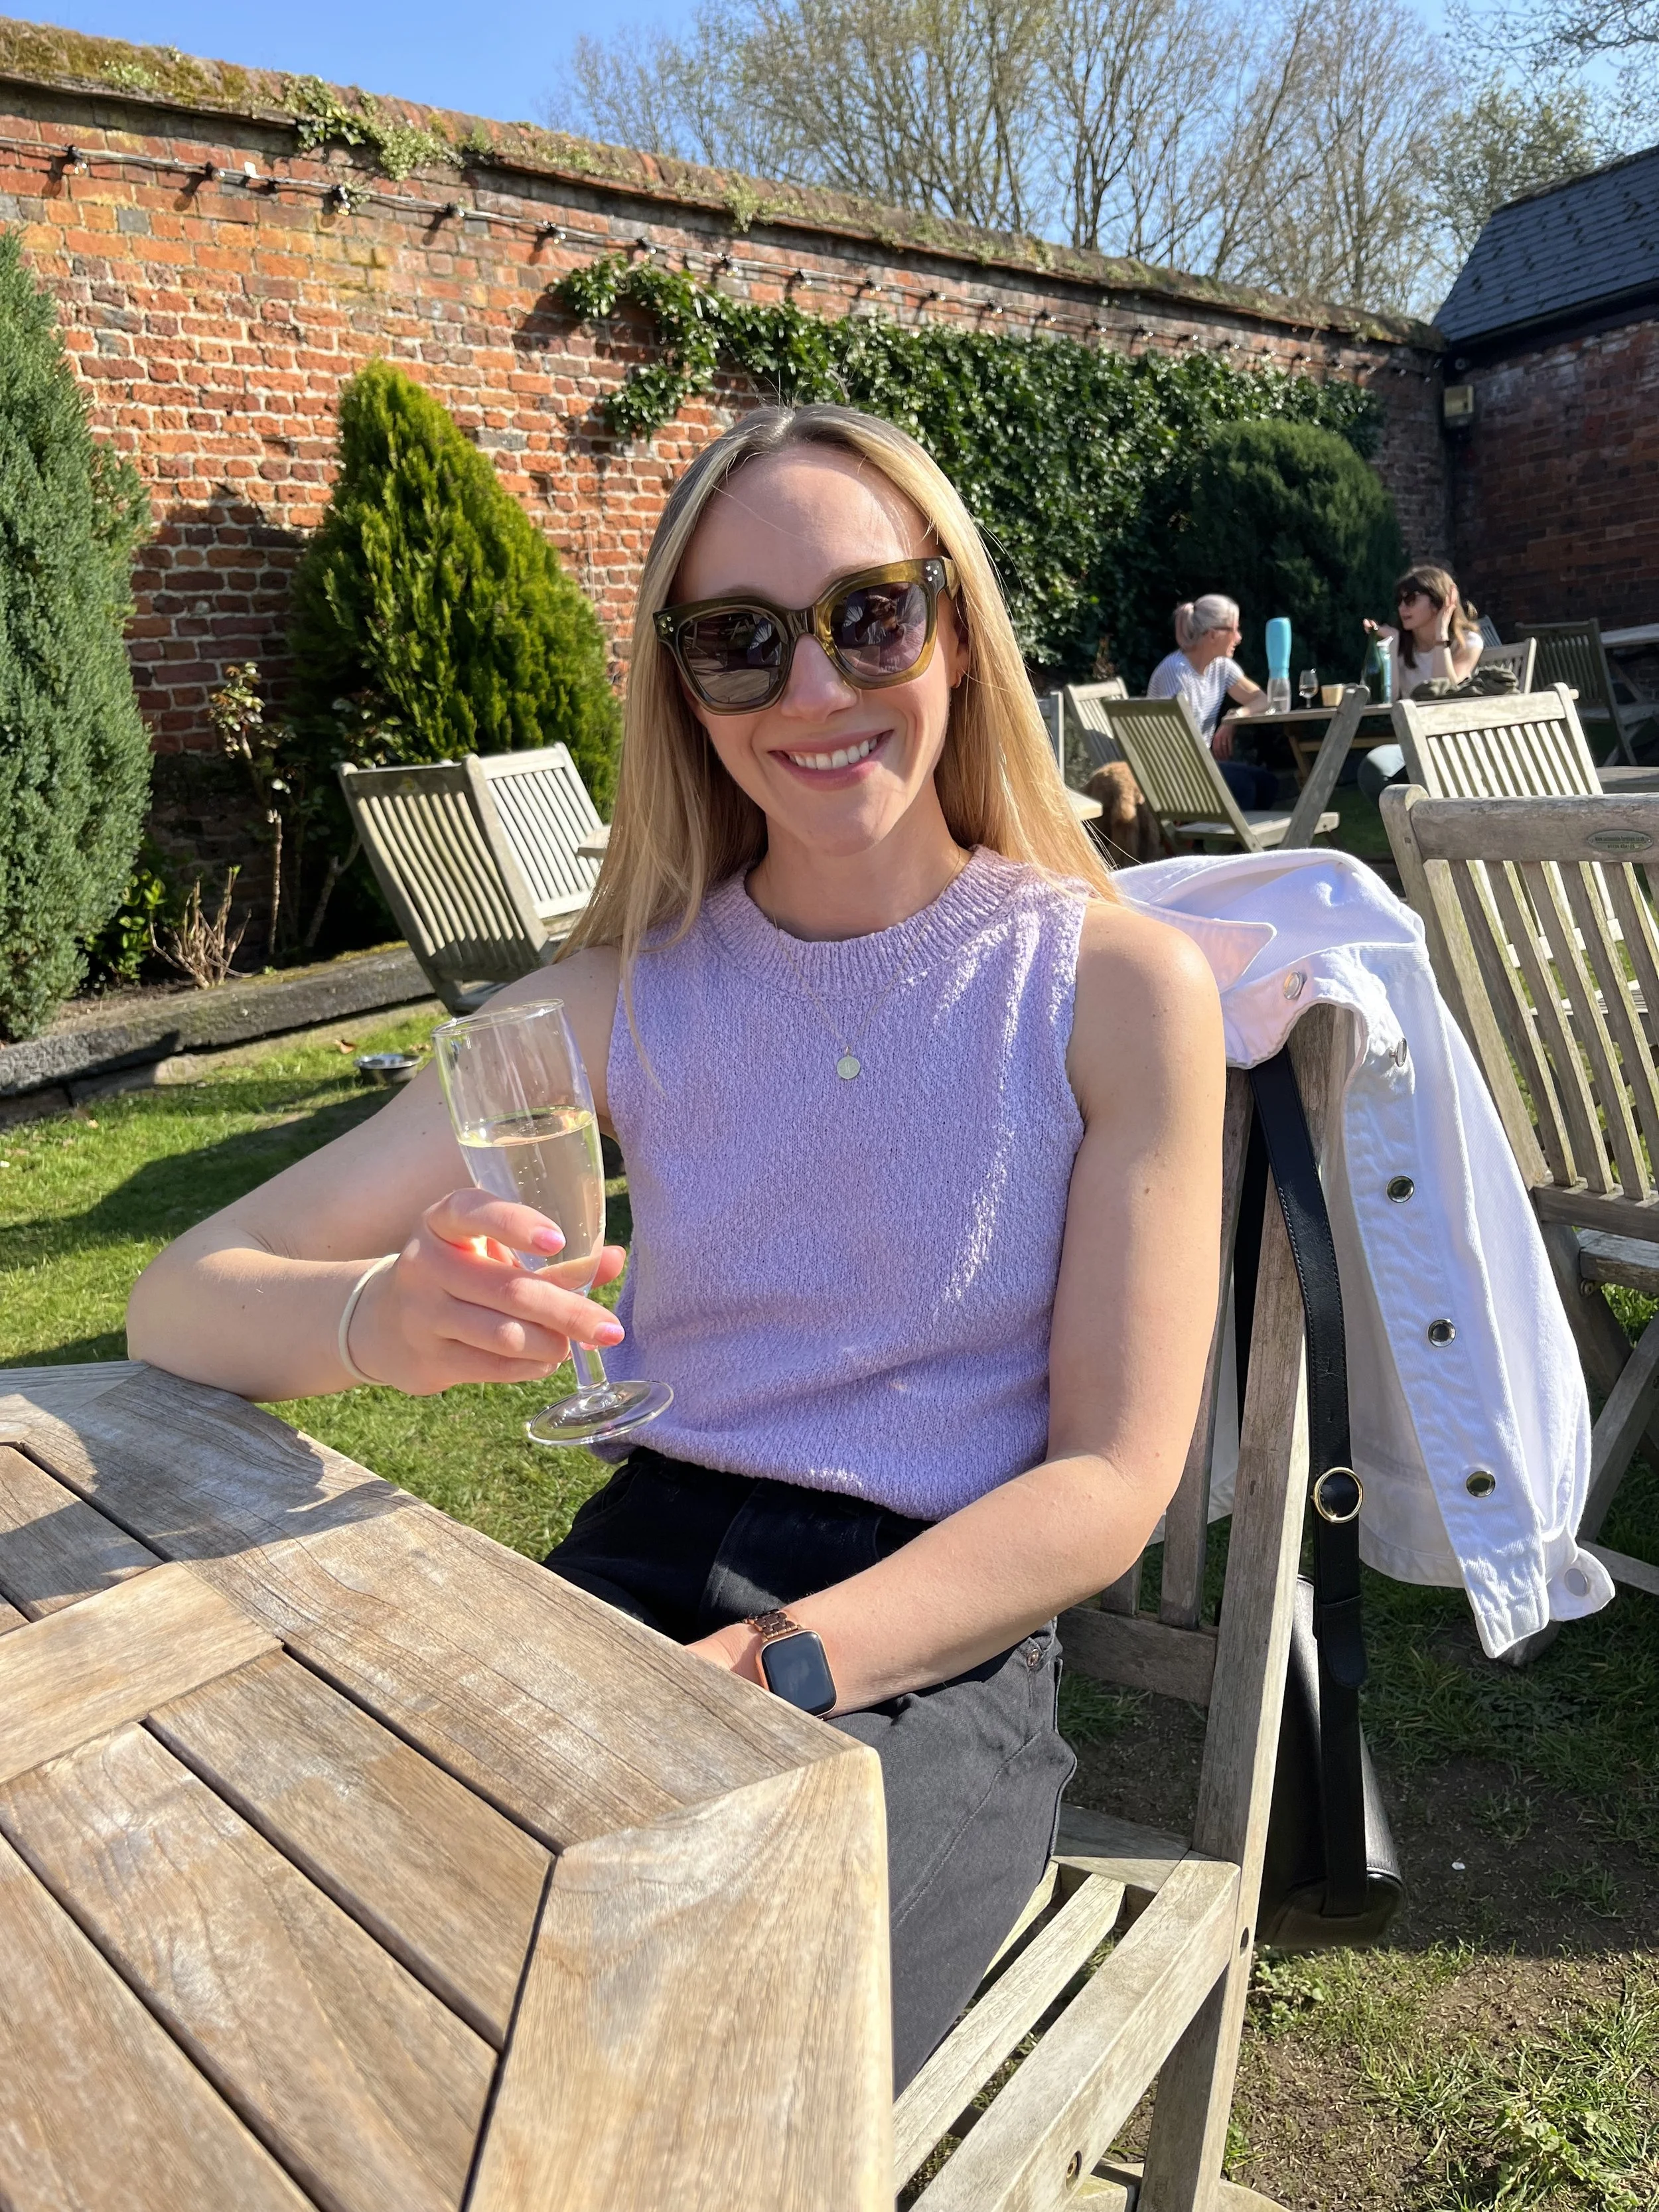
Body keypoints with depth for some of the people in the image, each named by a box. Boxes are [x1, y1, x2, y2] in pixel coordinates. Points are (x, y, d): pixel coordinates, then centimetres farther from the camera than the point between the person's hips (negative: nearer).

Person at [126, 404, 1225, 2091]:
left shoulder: (1119, 985, -4)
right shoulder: (630, 993, 2)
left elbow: (1113, 1479, -8)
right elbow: (181, 1299, -3)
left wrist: (758, 1677, -21)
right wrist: (383, 1321, -27)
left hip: (933, 1646, -2)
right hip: (638, 1570, 3)